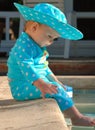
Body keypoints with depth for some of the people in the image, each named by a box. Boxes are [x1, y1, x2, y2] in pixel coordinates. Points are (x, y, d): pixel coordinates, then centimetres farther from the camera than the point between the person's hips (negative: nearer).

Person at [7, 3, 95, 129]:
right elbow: (26, 66, -32)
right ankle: (76, 118, -20)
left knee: (59, 87, 14)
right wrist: (41, 84, -43)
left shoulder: (37, 46, 17)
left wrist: (54, 79, 21)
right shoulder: (24, 45, -19)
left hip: (31, 84, 11)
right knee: (56, 90, -23)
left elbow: (43, 66, 28)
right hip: (22, 87, -11)